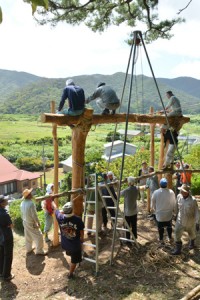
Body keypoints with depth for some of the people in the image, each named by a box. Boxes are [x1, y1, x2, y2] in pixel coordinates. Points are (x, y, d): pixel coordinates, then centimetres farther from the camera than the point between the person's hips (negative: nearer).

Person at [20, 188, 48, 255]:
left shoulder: (22, 203, -3)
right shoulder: (31, 203, -27)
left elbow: (22, 213, 8)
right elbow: (34, 215, -23)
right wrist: (38, 222, -11)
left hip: (25, 222, 8)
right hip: (31, 223, -8)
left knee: (28, 237, 23)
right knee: (38, 236, 5)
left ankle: (29, 249, 38)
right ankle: (39, 251, 14)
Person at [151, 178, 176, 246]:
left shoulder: (156, 192, -19)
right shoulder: (171, 192, -18)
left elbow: (153, 203, -7)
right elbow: (174, 202, -5)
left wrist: (154, 209, 13)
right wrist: (173, 209, 13)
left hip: (159, 213, -1)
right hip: (169, 213, 1)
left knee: (160, 227, 17)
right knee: (169, 226, 23)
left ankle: (161, 240, 28)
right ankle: (170, 238, 37)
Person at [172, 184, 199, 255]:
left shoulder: (193, 200, -29)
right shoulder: (179, 196, -18)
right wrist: (176, 215, 13)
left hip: (190, 221, -2)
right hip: (180, 220, 3)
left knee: (191, 233, 24)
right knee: (177, 234, 2)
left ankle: (192, 242, 57)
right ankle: (178, 249, 21)